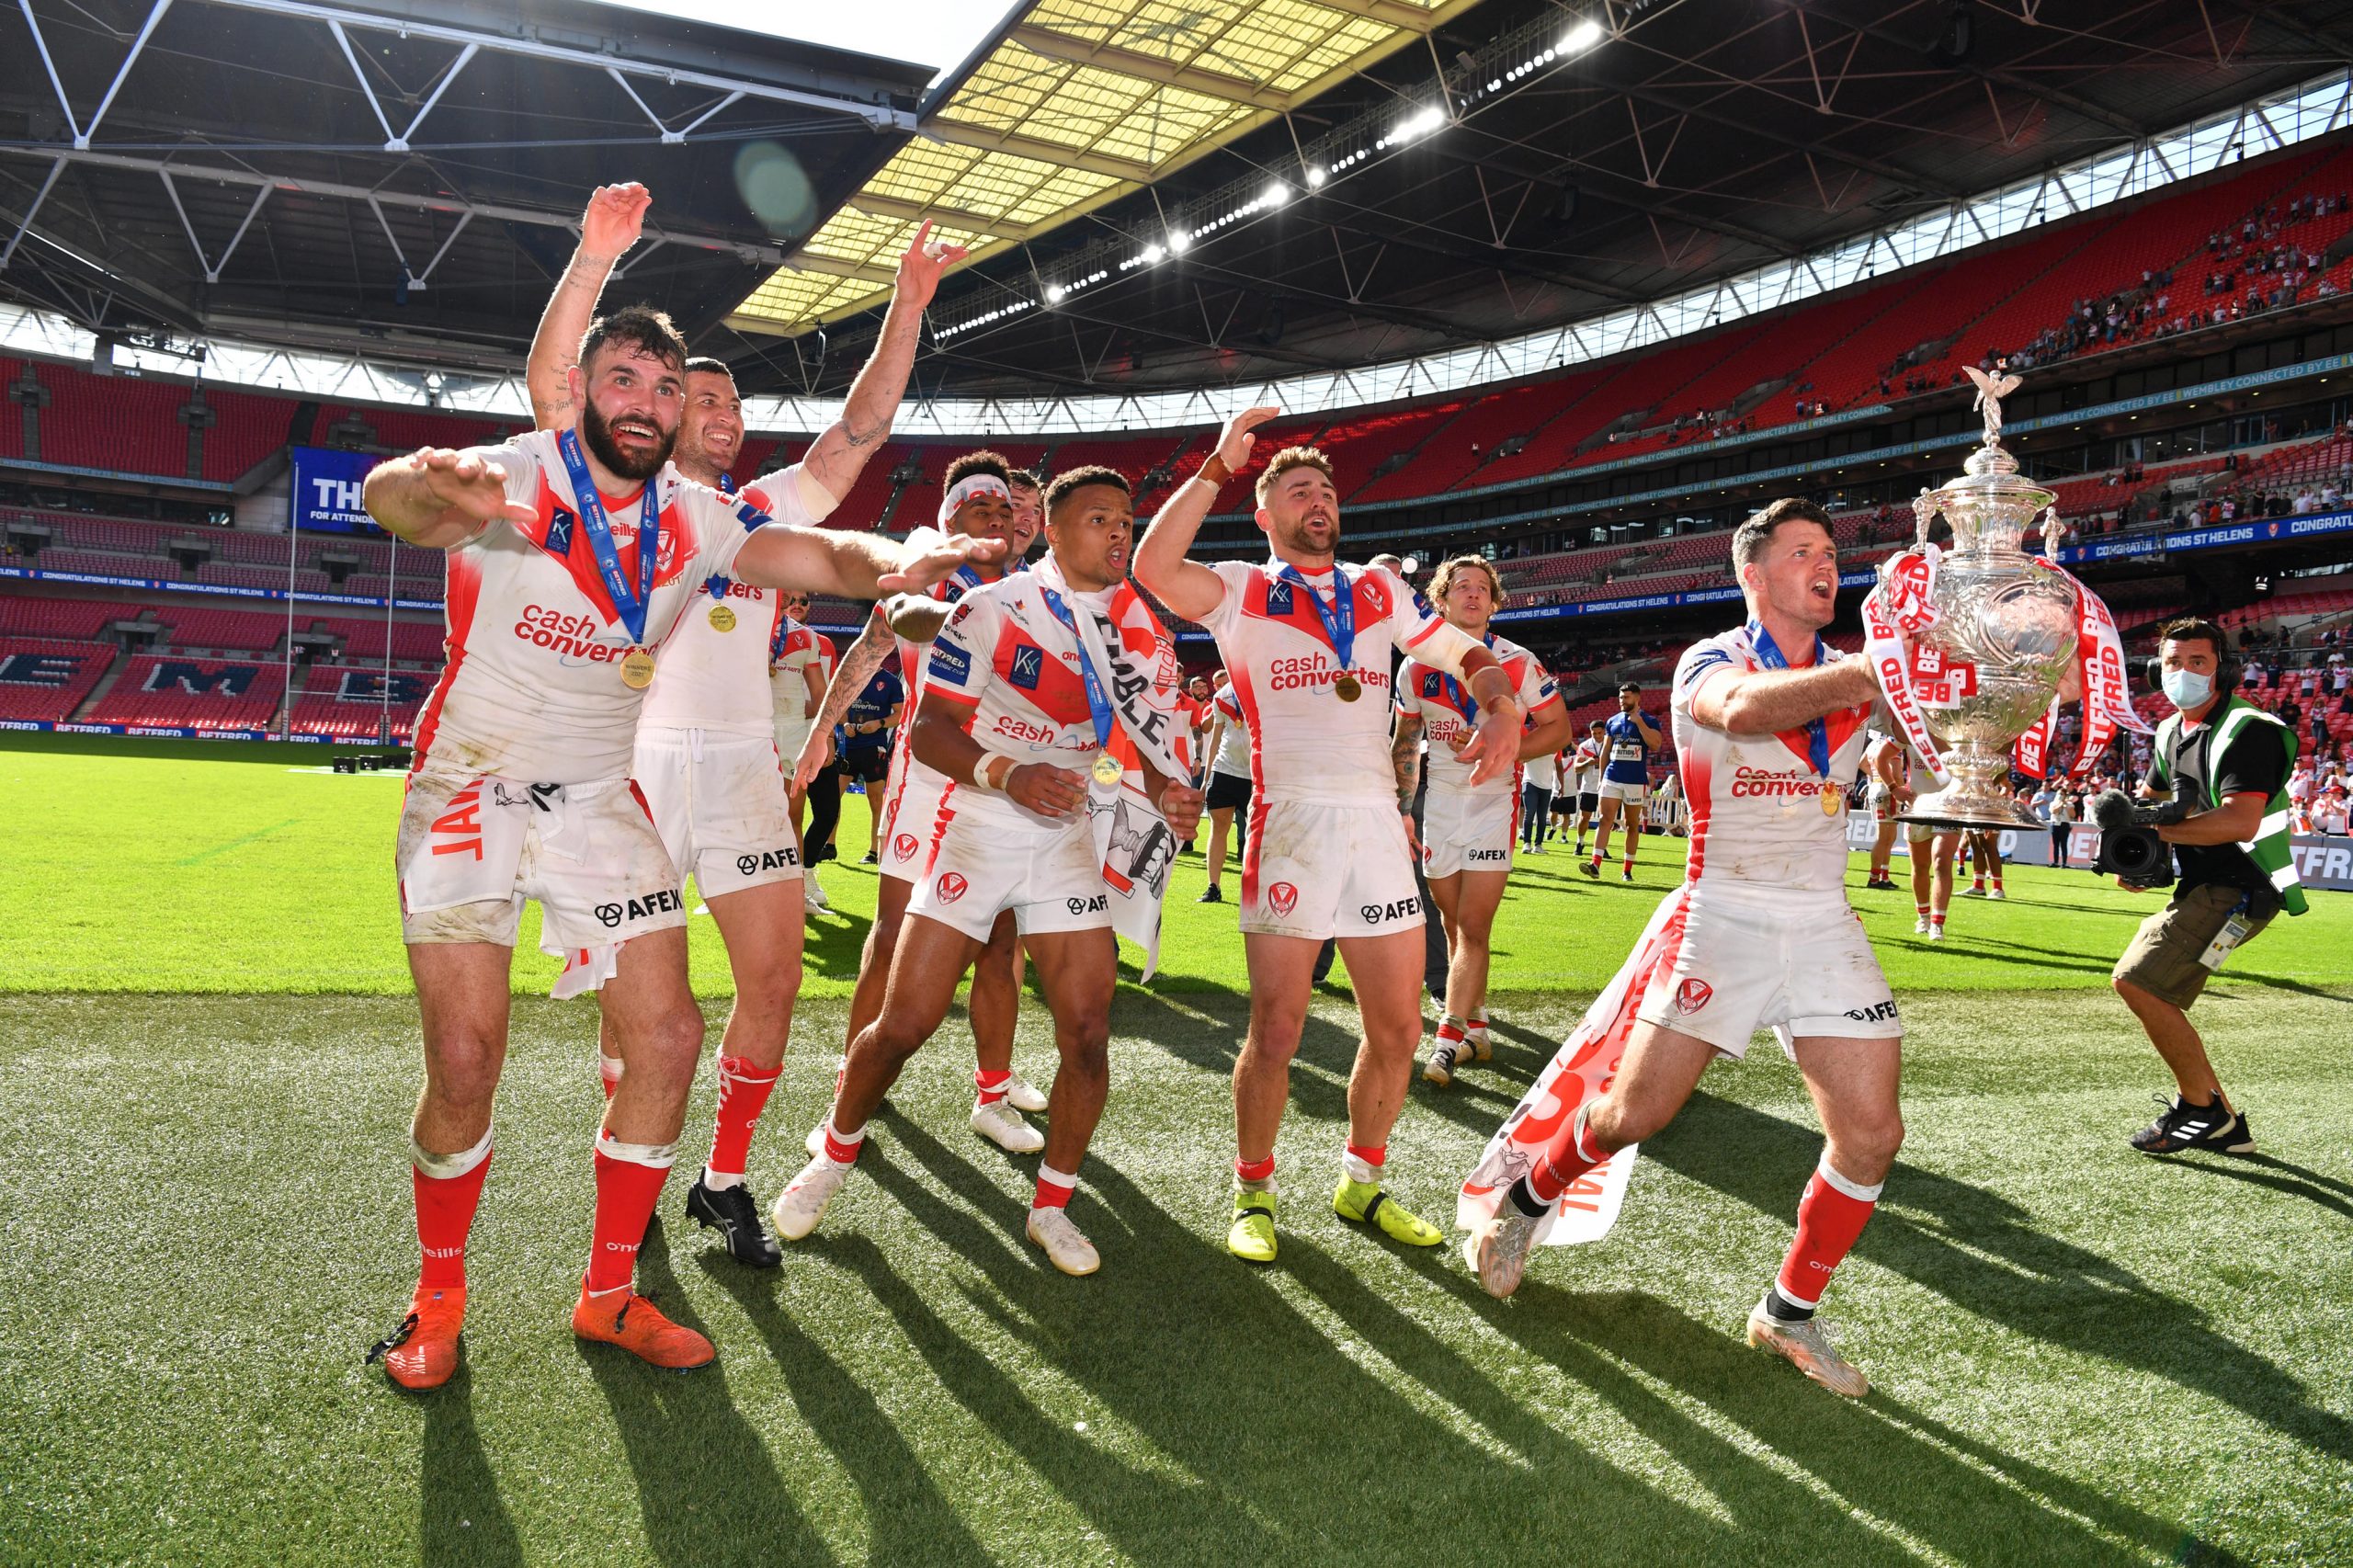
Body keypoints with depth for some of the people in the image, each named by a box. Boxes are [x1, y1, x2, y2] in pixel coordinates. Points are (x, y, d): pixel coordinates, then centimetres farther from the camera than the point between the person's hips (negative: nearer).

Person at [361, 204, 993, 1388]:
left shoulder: (698, 519, -1)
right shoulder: (515, 477, -15)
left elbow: (829, 554, -9)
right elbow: (390, 496, -36)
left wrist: (898, 561, -34)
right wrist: (428, 488, -62)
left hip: (603, 797, 4)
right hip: (473, 786, -4)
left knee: (668, 1034, -3)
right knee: (464, 1056, -11)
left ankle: (609, 1294, 15)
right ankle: (438, 1299, 16)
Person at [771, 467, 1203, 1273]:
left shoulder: (1140, 630, 4)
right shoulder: (993, 607, -9)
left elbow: (1141, 740, 11)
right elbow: (928, 730, -10)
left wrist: (1168, 791, -11)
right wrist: (1007, 774, -27)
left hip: (1068, 837, 3)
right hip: (977, 828, -3)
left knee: (1087, 1033, -4)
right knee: (902, 1025, -1)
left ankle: (1051, 1207, 16)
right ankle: (834, 1156, 27)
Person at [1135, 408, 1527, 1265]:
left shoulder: (1380, 591, 18)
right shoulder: (1242, 590, 6)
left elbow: (1469, 655, 19)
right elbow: (1153, 568, -13)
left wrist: (1501, 710, -3)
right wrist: (1218, 464, -12)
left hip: (1379, 823, 4)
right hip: (1288, 822, -4)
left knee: (1398, 1028, 8)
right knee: (1276, 1030, -4)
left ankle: (1363, 1184, 28)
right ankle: (1254, 1195, 17)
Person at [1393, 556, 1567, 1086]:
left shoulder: (1518, 664, -7)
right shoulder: (1417, 669, 3)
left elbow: (1557, 728, -2)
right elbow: (1405, 744, 14)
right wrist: (1401, 809, 9)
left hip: (1495, 800, -4)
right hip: (1440, 803, 4)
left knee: (1473, 926, -12)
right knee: (1455, 925, 11)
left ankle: (1449, 1040, -11)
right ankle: (1476, 1029, 24)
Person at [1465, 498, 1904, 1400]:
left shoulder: (1856, 676, 8)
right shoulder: (1711, 663, -7)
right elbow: (1741, 709, -31)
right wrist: (1865, 674, -40)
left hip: (1825, 929, 4)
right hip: (1721, 916, -4)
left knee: (1871, 1135, -3)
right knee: (1634, 1113, -2)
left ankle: (1790, 1313, 18)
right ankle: (1526, 1199, 29)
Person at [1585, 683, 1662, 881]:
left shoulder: (1648, 721, 0)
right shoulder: (1612, 721, 11)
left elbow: (1655, 745, -17)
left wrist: (1639, 721, -18)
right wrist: (1601, 777, 13)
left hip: (1636, 781, -2)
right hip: (1612, 778, 2)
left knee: (1632, 824, 6)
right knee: (1606, 819, -9)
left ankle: (1627, 870, 11)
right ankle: (1595, 864, -17)